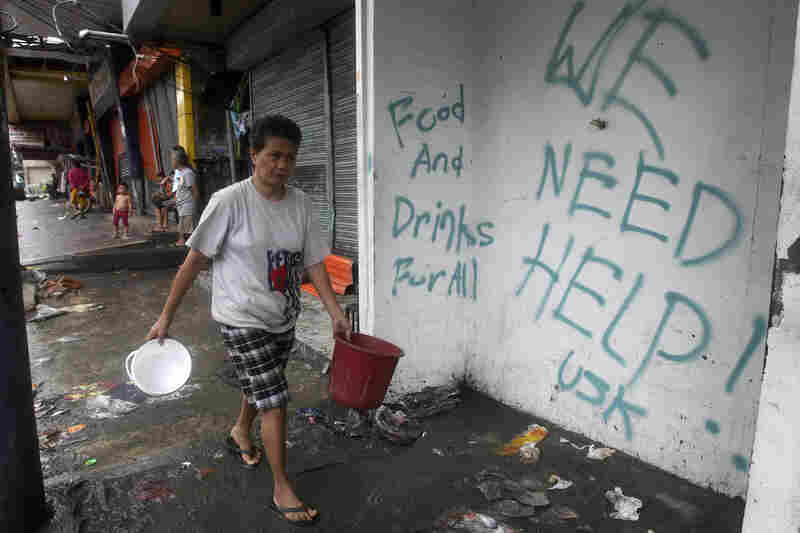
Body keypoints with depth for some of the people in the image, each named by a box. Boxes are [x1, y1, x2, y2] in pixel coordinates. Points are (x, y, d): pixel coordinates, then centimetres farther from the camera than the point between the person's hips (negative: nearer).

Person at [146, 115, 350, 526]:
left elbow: (313, 262, -2)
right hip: (243, 320, -5)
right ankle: (282, 491, 15)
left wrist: (336, 313, -10)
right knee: (274, 401, -4)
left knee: (259, 388, 25)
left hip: (283, 319, 5)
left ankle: (240, 434, 56)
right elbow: (194, 261, -11)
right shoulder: (230, 202, -17)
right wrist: (166, 316, -8)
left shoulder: (300, 203, -3)